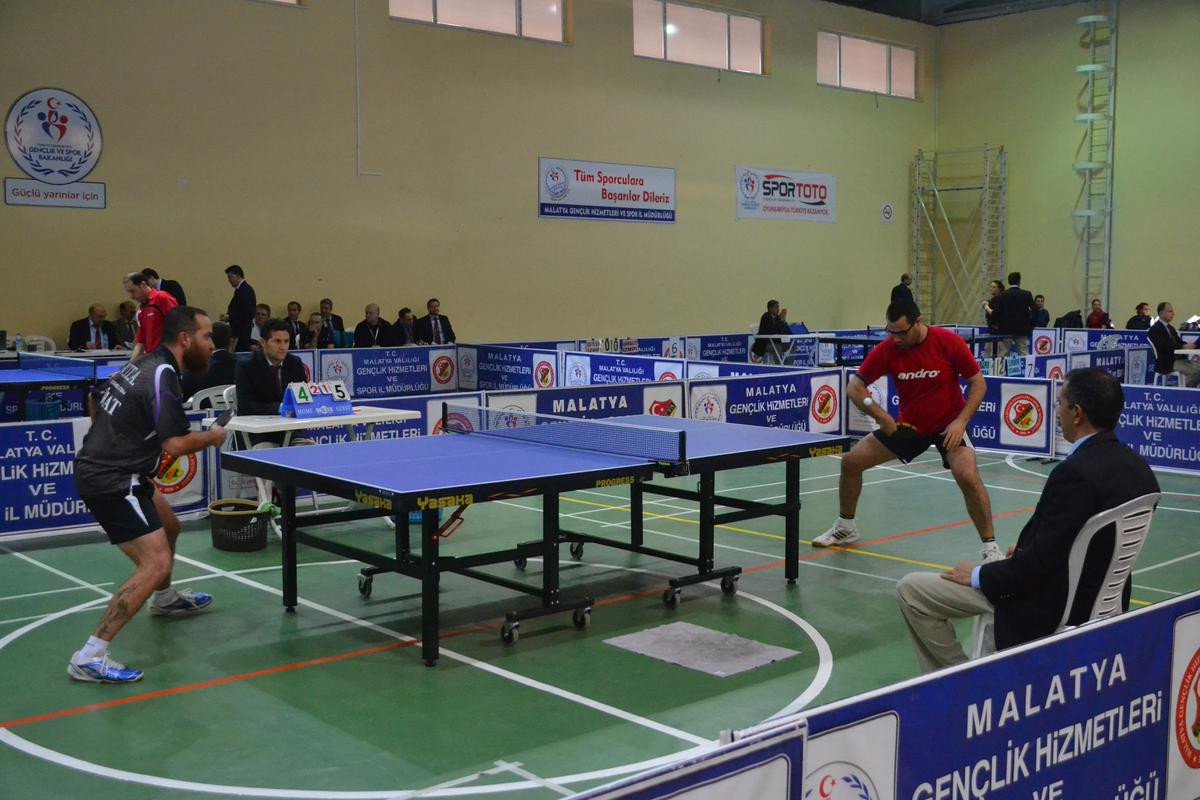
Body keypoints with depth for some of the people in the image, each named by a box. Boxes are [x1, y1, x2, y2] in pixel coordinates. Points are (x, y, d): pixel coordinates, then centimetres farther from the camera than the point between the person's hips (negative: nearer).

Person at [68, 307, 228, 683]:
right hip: (111, 482, -10)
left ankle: (163, 598, 55)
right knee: (155, 564, -16)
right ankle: (89, 657, -17)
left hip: (101, 468, 10)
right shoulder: (162, 376, -20)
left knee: (169, 528, 29)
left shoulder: (144, 365, 10)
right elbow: (177, 444, -24)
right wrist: (211, 437, -6)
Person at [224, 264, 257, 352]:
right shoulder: (240, 289, 15)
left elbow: (247, 313, -22)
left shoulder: (246, 290, -13)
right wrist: (228, 315, 6)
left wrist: (229, 317, -13)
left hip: (242, 334, -9)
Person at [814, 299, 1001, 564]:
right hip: (907, 425, 4)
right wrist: (879, 414, -23)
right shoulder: (886, 349, -13)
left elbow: (978, 383, -11)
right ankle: (845, 529, 23)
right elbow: (854, 387, -7)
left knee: (968, 477, -29)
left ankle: (990, 547, -12)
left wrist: (961, 421, -23)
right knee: (851, 461, 0)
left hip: (948, 425, -4)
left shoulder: (949, 342, -20)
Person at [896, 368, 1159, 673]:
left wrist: (978, 576, -9)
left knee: (910, 589, -4)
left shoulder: (1077, 472, -28)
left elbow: (1040, 563, -24)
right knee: (995, 570, 36)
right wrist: (1028, 548, 14)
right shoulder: (1137, 468, -1)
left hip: (1053, 606, -9)